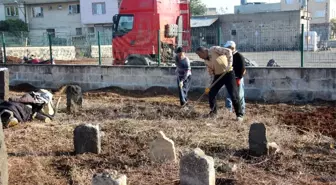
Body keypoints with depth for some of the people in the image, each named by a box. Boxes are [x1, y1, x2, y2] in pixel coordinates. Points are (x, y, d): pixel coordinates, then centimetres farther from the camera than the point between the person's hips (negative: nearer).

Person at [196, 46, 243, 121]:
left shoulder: (214, 49, -16)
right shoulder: (206, 60, 6)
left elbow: (228, 51, -23)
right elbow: (210, 72, 9)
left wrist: (229, 64, -29)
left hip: (228, 73, -7)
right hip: (218, 76, 7)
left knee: (233, 95, -7)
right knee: (211, 94, 3)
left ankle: (239, 115, 3)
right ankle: (213, 111, 24)